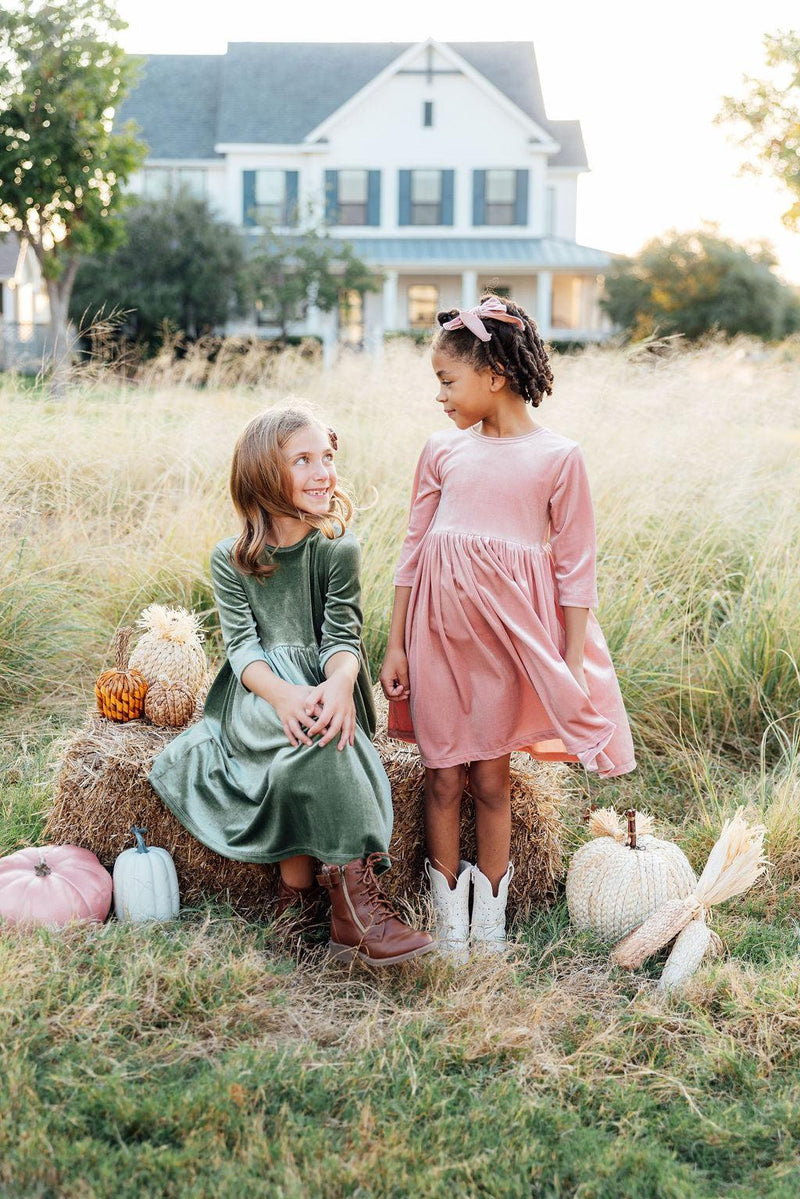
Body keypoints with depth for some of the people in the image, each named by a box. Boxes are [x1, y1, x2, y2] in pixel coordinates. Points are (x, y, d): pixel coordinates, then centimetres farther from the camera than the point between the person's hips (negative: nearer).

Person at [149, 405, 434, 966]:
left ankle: (298, 885, -29)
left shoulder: (339, 550, 2)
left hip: (322, 690, 1)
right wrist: (283, 695, -31)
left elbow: (344, 636, -5)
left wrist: (338, 684, -31)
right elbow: (242, 646, -8)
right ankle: (354, 888, -35)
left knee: (322, 732, -35)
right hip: (257, 692, -1)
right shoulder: (230, 559, 1)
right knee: (312, 739, -34)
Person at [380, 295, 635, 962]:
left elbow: (575, 566, -1)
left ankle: (491, 912, 21)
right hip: (440, 627, 2)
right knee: (443, 777, 6)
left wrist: (575, 665, -3)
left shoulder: (558, 457, -5)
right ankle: (448, 912, 20)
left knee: (491, 779, 6)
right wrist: (395, 646, 7)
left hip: (509, 631, -2)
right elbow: (414, 550, 9)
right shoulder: (442, 451, 4)